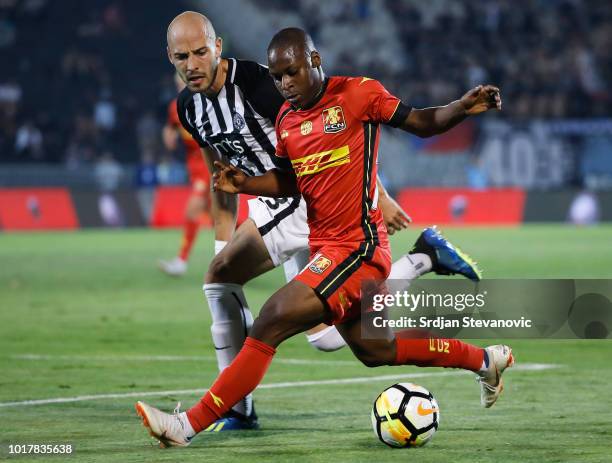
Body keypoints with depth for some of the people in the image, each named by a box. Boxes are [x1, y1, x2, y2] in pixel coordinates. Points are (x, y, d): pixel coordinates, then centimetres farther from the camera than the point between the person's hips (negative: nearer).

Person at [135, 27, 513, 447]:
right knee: (375, 351, 20)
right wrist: (245, 184, 2)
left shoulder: (359, 93, -9)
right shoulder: (286, 118, 11)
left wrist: (463, 108, -20)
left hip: (357, 247, -9)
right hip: (326, 247, 9)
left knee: (269, 325, -16)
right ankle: (486, 360, 38)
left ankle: (189, 425, -13)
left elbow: (422, 124, -2)